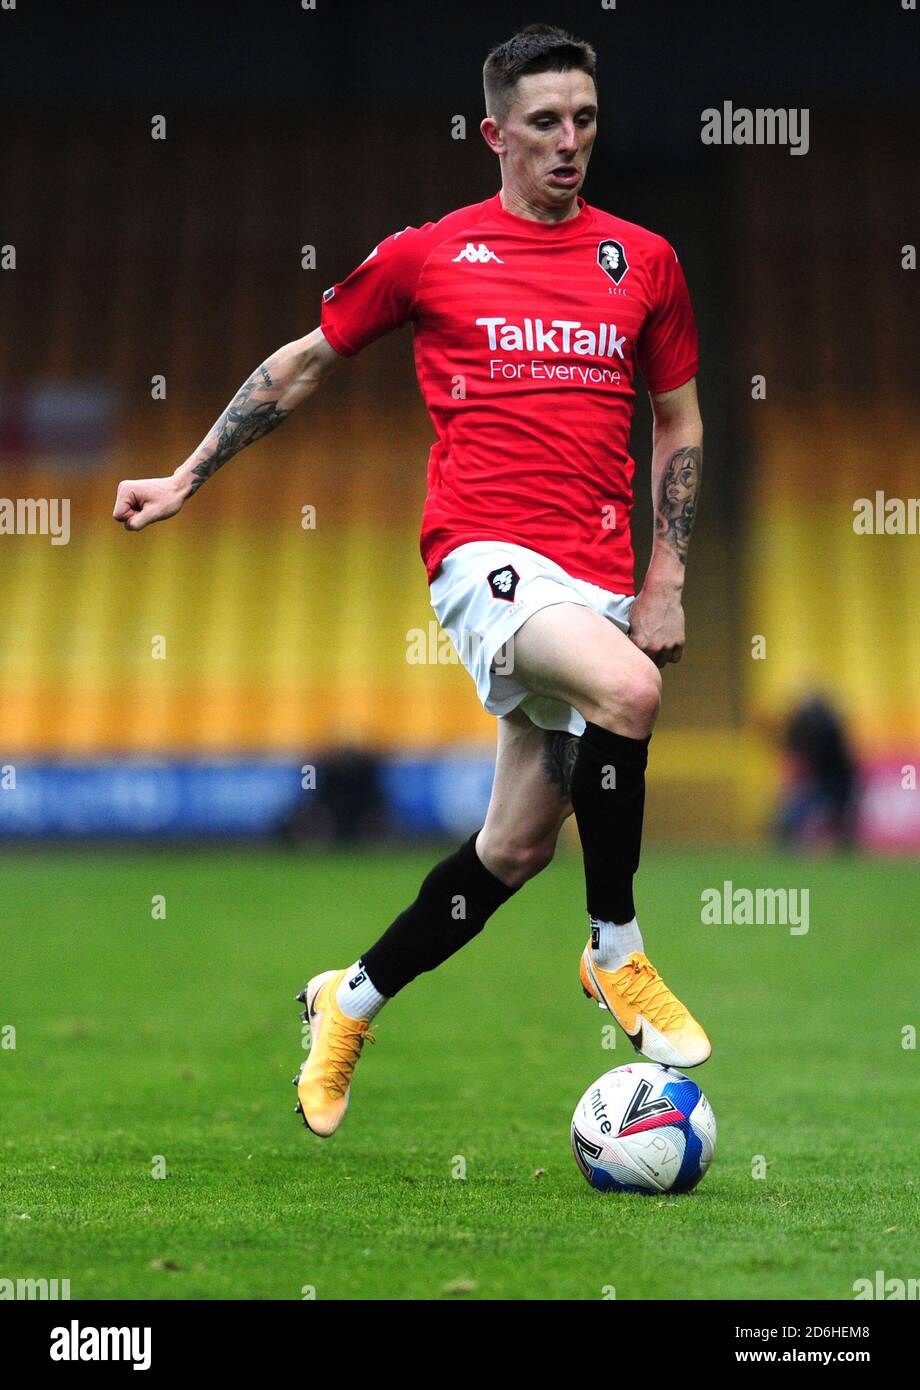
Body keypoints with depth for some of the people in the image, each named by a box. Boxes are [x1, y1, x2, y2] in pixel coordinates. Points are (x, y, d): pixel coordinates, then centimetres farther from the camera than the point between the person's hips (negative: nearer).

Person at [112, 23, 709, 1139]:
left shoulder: (643, 261, 13)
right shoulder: (428, 255, 5)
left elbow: (679, 427, 20)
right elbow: (303, 363, 17)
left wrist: (665, 583, 10)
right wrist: (186, 479, 16)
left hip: (598, 577, 4)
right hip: (484, 550, -4)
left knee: (517, 847, 6)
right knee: (626, 691, -33)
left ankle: (350, 1004, 28)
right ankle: (617, 955, -16)